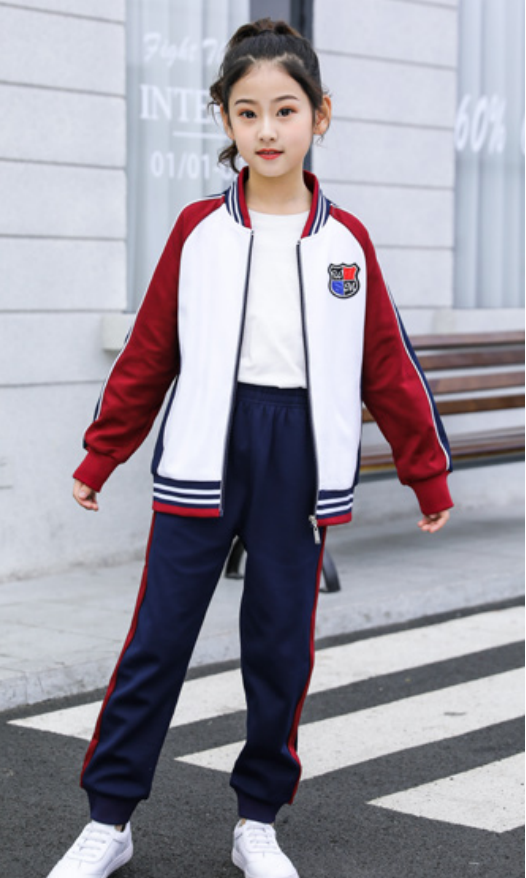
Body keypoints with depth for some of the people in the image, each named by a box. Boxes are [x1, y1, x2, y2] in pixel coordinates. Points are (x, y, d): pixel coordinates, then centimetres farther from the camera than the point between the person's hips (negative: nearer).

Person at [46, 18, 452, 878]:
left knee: (281, 645, 8)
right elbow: (148, 354, 6)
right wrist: (99, 458, 8)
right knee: (157, 638, 2)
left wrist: (430, 474, 10)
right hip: (204, 454, -1)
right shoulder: (198, 228, 2)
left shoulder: (346, 239, 3)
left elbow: (389, 365, 7)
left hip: (300, 458, 1)